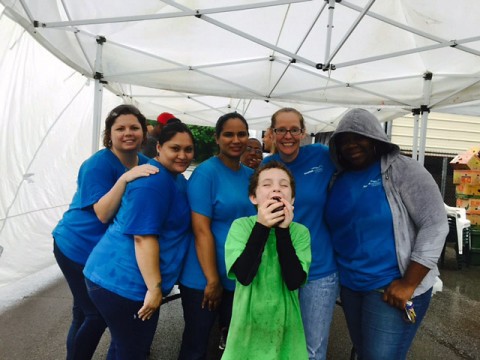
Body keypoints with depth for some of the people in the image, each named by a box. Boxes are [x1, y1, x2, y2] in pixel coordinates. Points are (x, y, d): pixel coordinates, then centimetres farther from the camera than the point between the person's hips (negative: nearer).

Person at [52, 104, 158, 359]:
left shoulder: (144, 164, -2)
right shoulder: (98, 164, -21)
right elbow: (103, 213, -28)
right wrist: (124, 179, -40)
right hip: (79, 248, -5)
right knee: (96, 314, 2)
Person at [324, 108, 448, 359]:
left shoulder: (403, 170, -12)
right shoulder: (338, 179, 5)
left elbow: (435, 226, -15)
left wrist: (408, 284, -18)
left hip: (392, 285, -5)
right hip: (349, 285, 6)